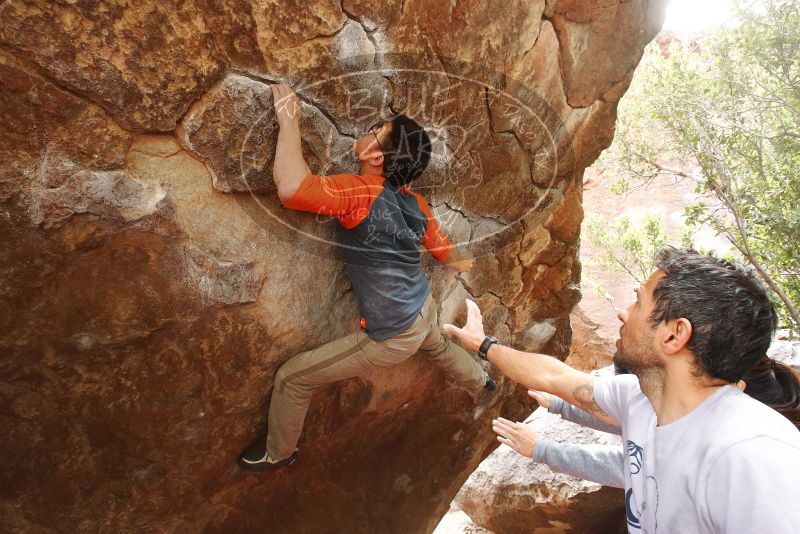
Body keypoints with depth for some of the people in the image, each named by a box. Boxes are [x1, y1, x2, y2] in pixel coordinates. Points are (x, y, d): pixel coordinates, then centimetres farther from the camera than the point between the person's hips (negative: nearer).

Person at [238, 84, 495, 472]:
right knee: (441, 348, 43)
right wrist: (462, 262, 38)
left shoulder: (360, 193, -26)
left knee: (292, 377, 7)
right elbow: (446, 252, 14)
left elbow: (291, 187, -42)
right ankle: (481, 382, 72)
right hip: (424, 313, 8)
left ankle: (278, 454, 31)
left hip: (392, 338, -7)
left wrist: (288, 120, -27)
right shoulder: (414, 202, -2)